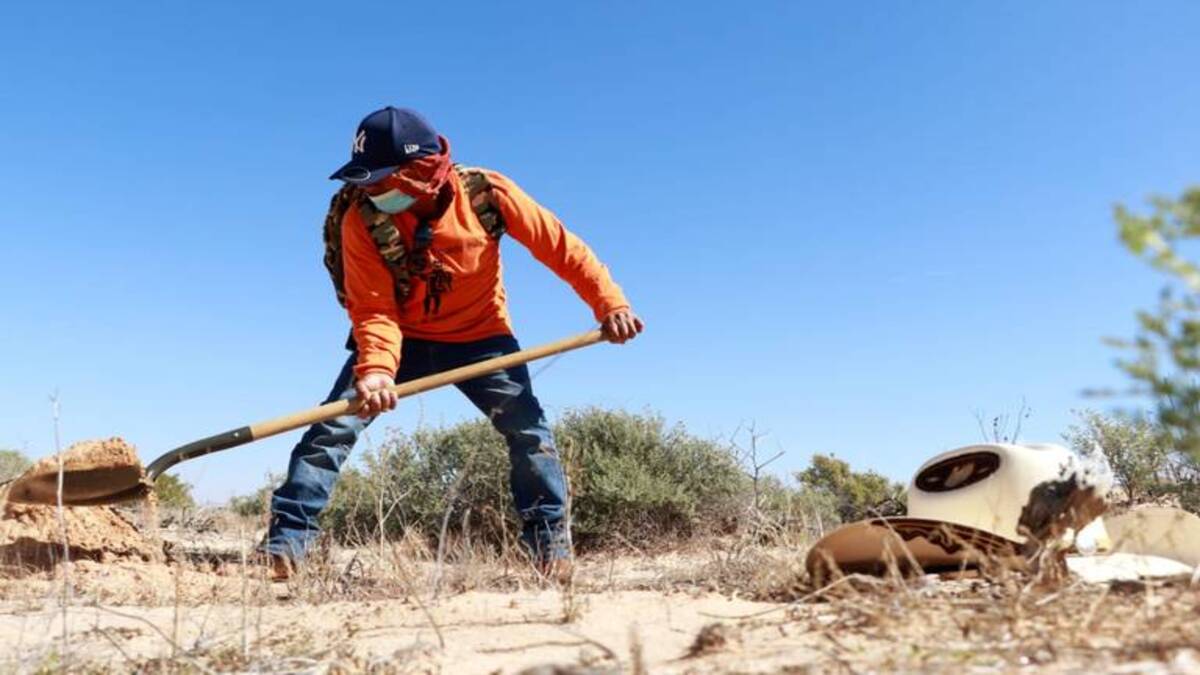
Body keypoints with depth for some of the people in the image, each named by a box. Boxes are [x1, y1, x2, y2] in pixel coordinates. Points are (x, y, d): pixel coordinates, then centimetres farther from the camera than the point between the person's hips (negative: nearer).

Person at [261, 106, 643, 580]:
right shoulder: (361, 219, -22)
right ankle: (286, 540, -2)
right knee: (334, 426, -12)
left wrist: (608, 301, -20)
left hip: (480, 336, 0)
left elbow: (561, 247, -14)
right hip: (402, 339, 1)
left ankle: (550, 541, 4)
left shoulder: (488, 194, -22)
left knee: (527, 428, -12)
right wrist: (376, 367, -42)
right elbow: (374, 309, -23)